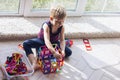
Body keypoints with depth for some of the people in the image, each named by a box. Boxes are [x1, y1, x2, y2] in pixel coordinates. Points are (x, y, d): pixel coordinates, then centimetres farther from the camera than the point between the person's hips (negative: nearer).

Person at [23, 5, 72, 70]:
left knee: (69, 52, -16)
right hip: (42, 41, -2)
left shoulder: (62, 27, -21)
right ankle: (34, 63, -40)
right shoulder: (46, 25, -34)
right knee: (26, 44, -28)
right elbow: (46, 40, -46)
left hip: (54, 42, 3)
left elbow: (62, 40, -23)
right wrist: (54, 52, -60)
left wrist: (62, 50, -44)